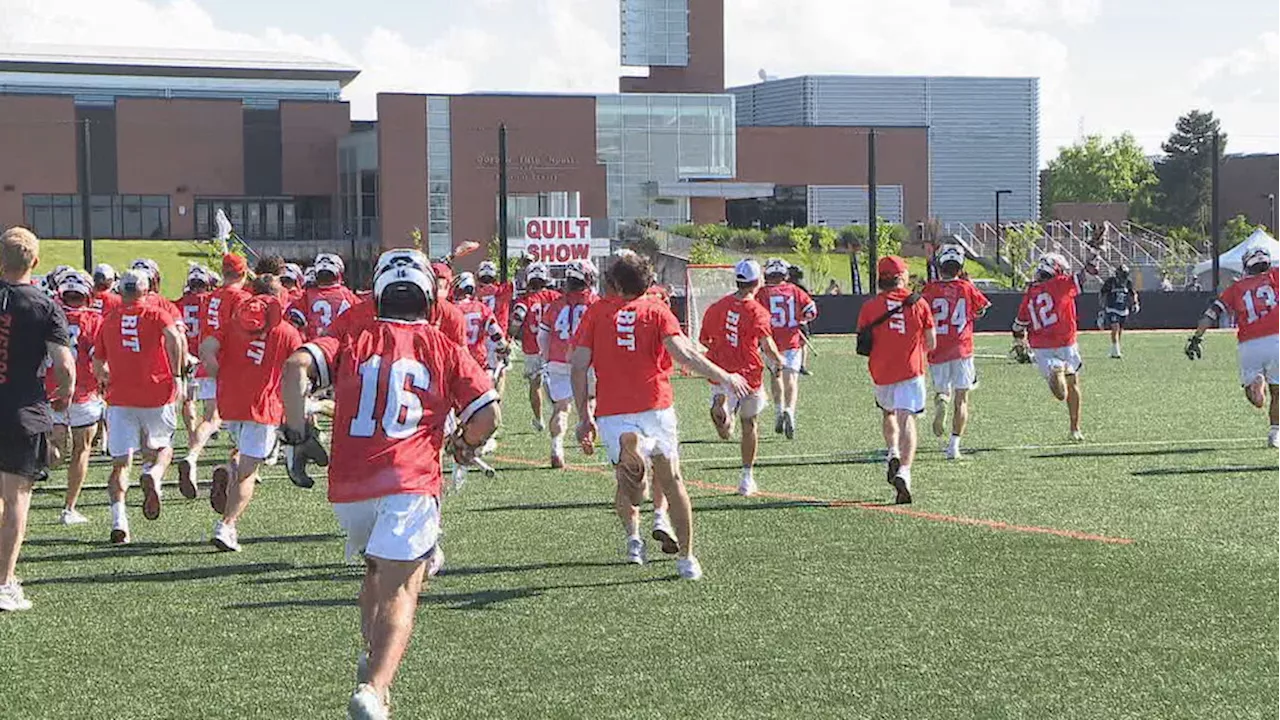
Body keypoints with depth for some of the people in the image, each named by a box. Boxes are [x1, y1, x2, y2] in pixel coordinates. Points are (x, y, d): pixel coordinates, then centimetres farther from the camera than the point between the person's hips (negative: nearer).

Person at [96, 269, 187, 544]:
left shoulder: (109, 320, 12)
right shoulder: (157, 313, 3)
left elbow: (98, 367, 20)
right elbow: (174, 338, -19)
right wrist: (176, 375, -15)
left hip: (120, 399, 2)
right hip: (156, 396, -1)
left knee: (120, 462, 3)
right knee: (161, 449, 19)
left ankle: (118, 519, -13)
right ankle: (152, 475, -14)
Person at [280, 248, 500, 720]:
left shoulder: (352, 341, 13)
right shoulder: (444, 350, 10)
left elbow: (297, 367, -4)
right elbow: (487, 415, 4)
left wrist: (298, 435, 3)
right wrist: (465, 444, 25)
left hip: (348, 486, 3)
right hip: (410, 485, -3)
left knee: (376, 571, 29)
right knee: (400, 590, -9)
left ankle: (373, 657, 20)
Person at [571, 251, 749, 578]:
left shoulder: (596, 312, 7)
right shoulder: (656, 310, 4)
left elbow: (578, 366, 1)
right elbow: (683, 353, -9)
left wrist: (584, 416, 6)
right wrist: (724, 377, 0)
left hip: (612, 414, 0)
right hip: (656, 407, 0)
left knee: (625, 482, 14)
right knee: (671, 481, 13)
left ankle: (633, 535, -17)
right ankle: (686, 557, 16)